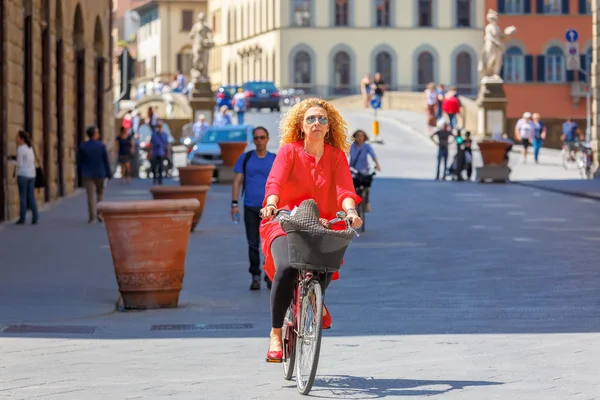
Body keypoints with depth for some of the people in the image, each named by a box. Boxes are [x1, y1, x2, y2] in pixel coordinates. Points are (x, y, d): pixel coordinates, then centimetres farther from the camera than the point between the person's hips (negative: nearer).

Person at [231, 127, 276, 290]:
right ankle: (255, 277, 12)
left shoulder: (275, 160, 5)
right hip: (250, 208, 1)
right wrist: (234, 204, -3)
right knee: (253, 244, 3)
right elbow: (237, 182, 6)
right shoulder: (245, 158, 7)